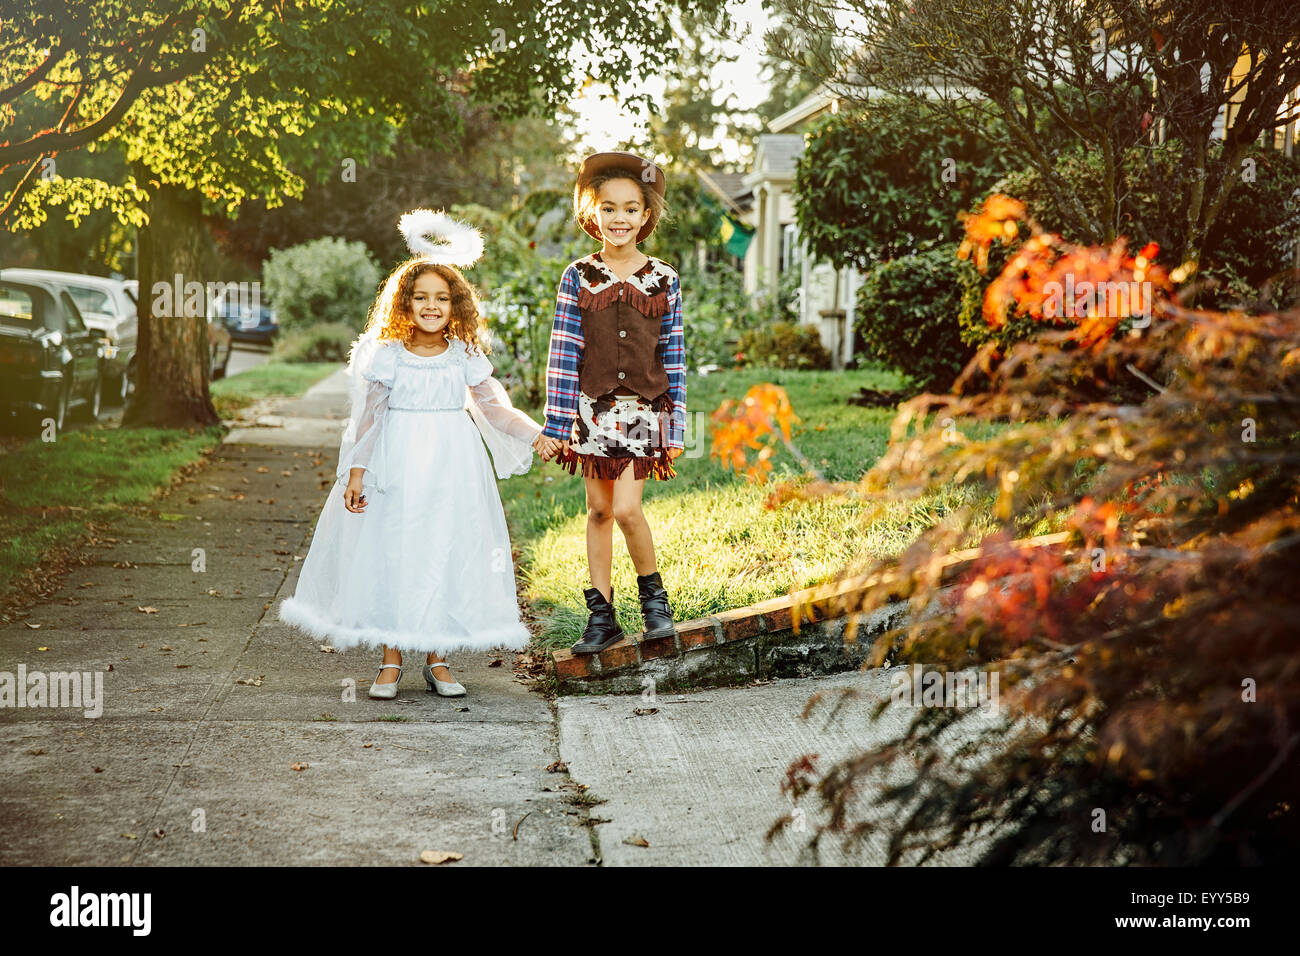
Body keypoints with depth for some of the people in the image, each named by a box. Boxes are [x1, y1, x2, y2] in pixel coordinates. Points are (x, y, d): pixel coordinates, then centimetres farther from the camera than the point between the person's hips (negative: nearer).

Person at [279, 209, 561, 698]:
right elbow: (367, 417, -1)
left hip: (451, 470, 2)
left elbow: (495, 408, 10)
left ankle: (437, 659, 14)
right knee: (391, 553, 0)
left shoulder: (465, 356, 3)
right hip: (397, 469, -2)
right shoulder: (386, 357, -3)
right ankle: (390, 660, 11)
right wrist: (356, 471, -4)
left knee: (448, 552, 3)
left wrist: (535, 436, 0)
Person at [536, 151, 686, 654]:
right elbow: (563, 353, 0)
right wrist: (558, 423, -3)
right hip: (593, 409, 1)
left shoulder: (664, 280, 2)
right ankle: (601, 613, 17)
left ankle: (653, 593, 12)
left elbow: (673, 357, 5)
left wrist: (676, 426, 3)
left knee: (626, 509, -12)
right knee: (599, 511, 7)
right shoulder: (578, 277, 1)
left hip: (644, 410, -1)